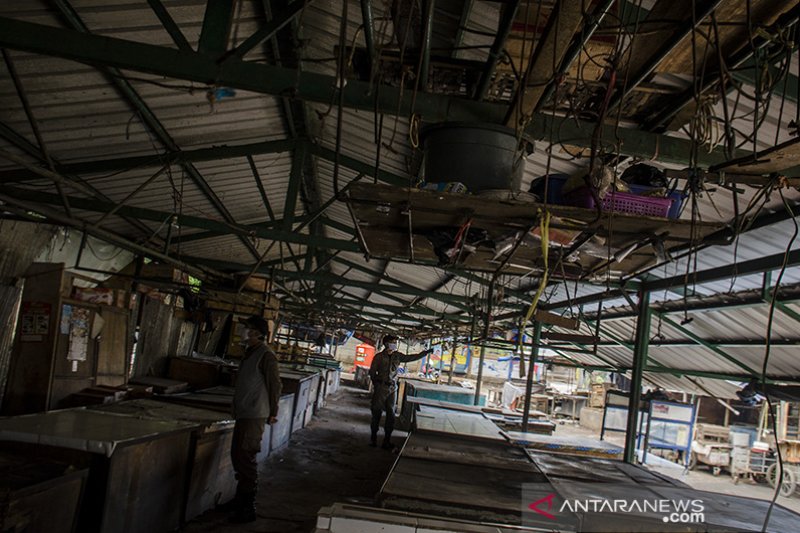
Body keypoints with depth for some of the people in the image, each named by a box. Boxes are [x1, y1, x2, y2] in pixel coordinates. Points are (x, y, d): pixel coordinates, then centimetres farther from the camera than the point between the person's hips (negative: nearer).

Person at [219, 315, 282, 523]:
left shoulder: (266, 355, -16)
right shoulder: (250, 353, 13)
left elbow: (275, 385, -14)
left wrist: (273, 412, -10)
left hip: (254, 416, -10)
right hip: (243, 414, 10)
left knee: (245, 459, -7)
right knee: (237, 455, 17)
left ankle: (248, 507, 1)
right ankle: (240, 498, 30)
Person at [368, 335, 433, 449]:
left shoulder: (397, 356, 6)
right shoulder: (379, 356, -6)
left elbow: (412, 358, 13)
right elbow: (372, 372, -1)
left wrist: (426, 352, 10)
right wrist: (376, 384, -6)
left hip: (392, 388, 4)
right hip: (380, 388, -4)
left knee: (391, 414, 2)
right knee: (377, 413, 2)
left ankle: (387, 441, 7)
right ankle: (373, 438, 14)